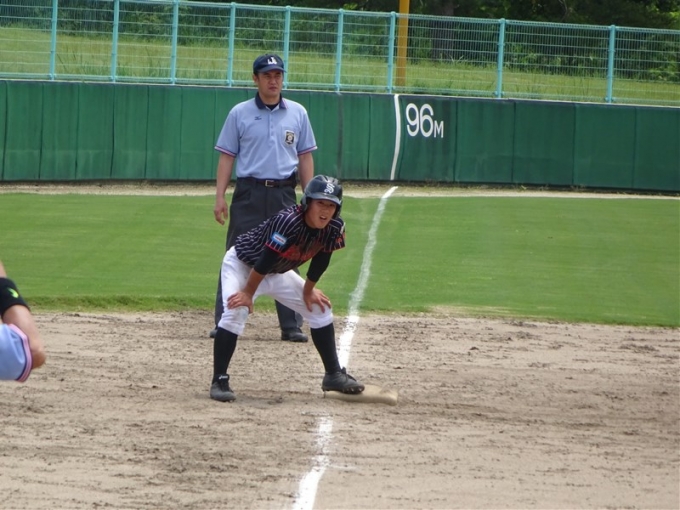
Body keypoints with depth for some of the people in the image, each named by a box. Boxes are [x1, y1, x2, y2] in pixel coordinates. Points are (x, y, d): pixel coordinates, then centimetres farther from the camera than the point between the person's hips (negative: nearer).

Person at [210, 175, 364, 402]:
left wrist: (308, 291, 8)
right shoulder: (288, 222, -39)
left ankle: (333, 375, 19)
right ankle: (219, 381, -22)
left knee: (319, 309, 8)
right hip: (242, 264, -7)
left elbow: (320, 260, 0)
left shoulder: (334, 228, -17)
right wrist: (248, 292, -24)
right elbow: (265, 260, -32)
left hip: (277, 273, 7)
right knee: (235, 312, -29)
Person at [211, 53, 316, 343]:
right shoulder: (240, 113, 4)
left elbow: (305, 157, 11)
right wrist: (220, 197, -5)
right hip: (248, 194, -1)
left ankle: (291, 326, 6)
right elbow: (227, 156, 4)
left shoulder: (297, 113, 8)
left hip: (284, 195, 1)